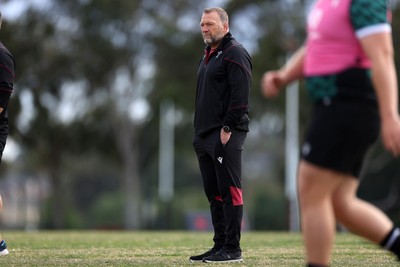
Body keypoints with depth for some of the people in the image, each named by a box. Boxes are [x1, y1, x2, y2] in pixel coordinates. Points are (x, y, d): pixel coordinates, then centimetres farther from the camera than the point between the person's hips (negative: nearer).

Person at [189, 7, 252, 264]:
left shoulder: (235, 54, -7)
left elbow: (240, 95, -16)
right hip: (205, 136, 10)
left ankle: (232, 249, -6)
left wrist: (228, 129, -19)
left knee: (229, 191, -8)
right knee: (214, 193, 10)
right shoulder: (208, 56, 22)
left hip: (226, 135, -10)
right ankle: (220, 246, 15)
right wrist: (200, 132, 17)